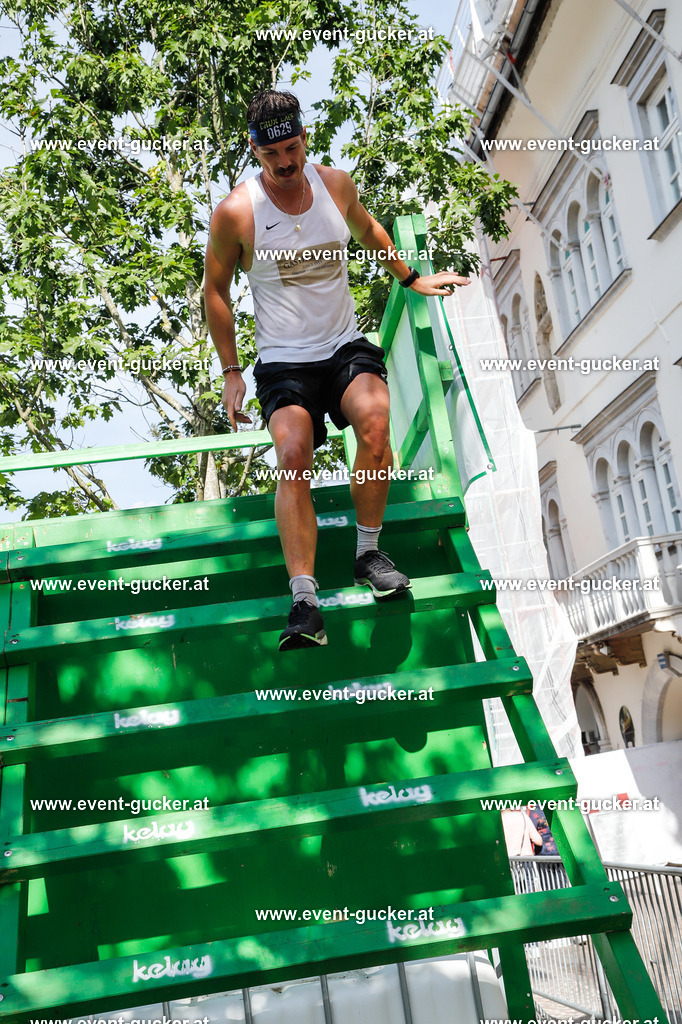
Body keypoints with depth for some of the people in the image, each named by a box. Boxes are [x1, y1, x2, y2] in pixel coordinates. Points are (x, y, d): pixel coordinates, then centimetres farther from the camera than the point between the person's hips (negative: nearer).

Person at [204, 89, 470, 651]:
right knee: (293, 455, -29)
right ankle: (305, 603, -28)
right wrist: (231, 372, 3)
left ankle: (369, 552, -9)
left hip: (346, 345, 3)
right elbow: (215, 290, 5)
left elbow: (367, 230, 27)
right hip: (283, 361, -2)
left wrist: (411, 279, 34)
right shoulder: (235, 212, -6)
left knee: (374, 421, -30)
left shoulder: (336, 184, 4)